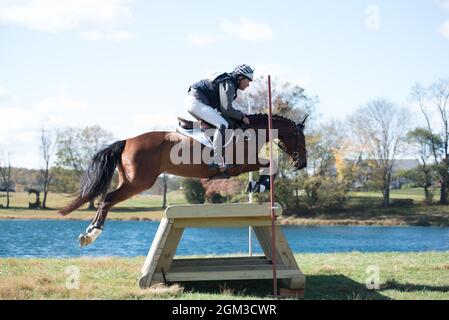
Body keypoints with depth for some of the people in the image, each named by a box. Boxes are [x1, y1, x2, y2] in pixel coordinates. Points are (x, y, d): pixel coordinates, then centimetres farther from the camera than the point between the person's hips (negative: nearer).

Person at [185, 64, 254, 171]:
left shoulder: (229, 82, 19)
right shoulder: (228, 84, -12)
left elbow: (220, 107, 22)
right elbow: (226, 109, -20)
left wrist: (240, 114, 15)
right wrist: (241, 116, -7)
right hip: (197, 102, -11)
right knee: (223, 125, -22)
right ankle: (216, 161, -25)